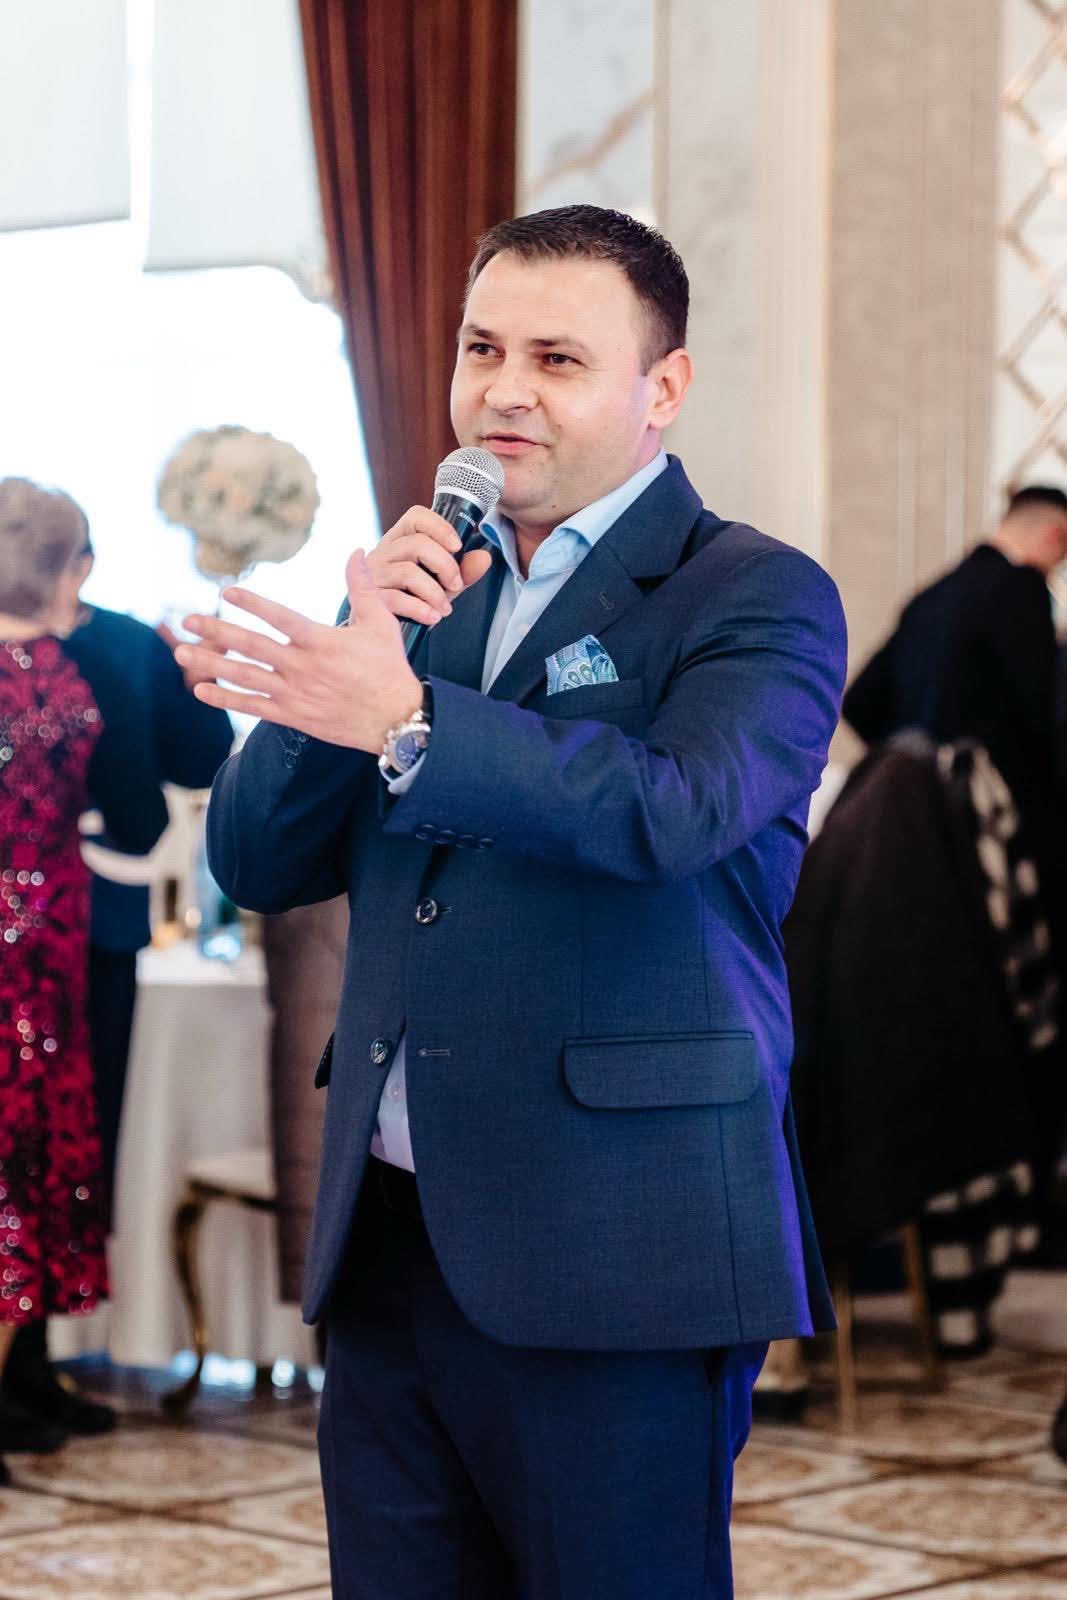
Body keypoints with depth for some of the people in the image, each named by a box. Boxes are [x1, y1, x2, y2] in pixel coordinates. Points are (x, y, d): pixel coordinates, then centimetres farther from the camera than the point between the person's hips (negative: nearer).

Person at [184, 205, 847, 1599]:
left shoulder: (758, 597, -2)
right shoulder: (437, 588, 17)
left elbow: (673, 808, -23)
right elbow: (256, 863, 10)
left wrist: (406, 716, -32)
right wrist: (361, 642, -4)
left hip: (615, 1268, -6)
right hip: (387, 1244, 6)